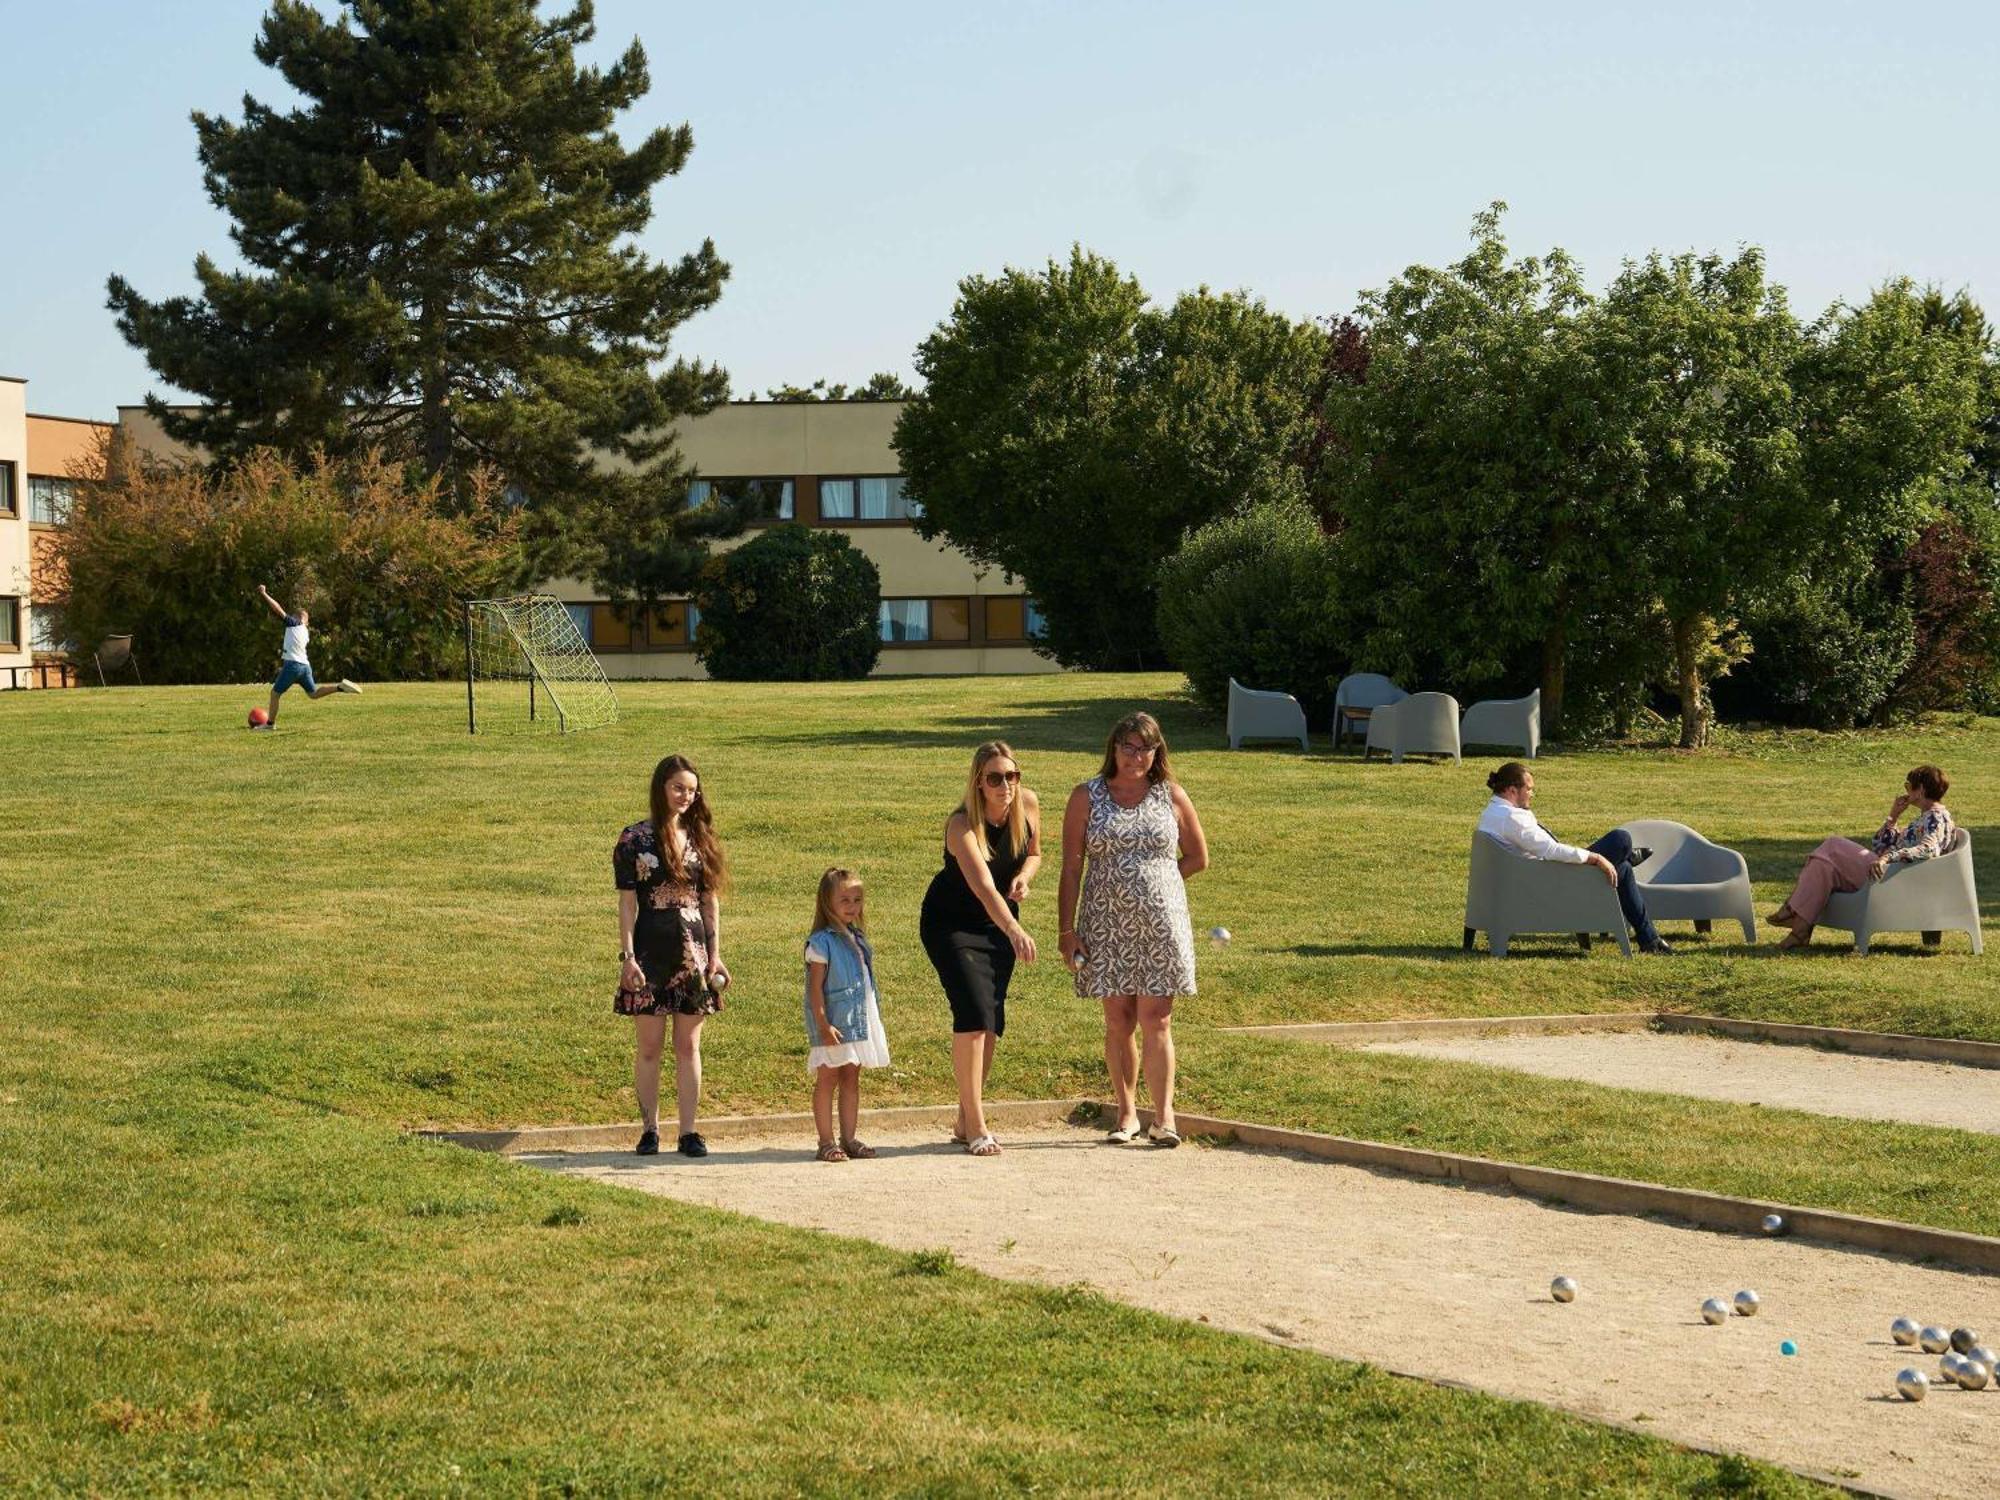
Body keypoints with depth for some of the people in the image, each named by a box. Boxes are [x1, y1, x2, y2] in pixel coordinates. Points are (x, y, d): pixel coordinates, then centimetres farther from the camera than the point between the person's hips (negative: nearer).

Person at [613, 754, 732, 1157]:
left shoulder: (700, 838, 9)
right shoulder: (635, 839, -3)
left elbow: (710, 901, 11)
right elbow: (627, 901, -4)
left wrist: (715, 955, 6)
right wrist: (627, 955, -10)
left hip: (693, 953, 3)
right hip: (651, 953, -3)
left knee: (689, 1047, 6)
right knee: (650, 1048, 3)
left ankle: (689, 1131, 11)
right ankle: (650, 1129, 13)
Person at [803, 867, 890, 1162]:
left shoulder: (858, 939, 12)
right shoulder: (821, 942, -12)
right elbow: (815, 987, -14)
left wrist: (873, 1021, 19)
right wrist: (823, 1024, -19)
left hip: (858, 1021, 7)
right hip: (833, 1024, -7)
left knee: (851, 1080, 10)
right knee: (827, 1079, -1)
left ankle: (848, 1139, 16)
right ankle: (826, 1142, 2)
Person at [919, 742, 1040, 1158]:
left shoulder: (1029, 805, -11)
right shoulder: (962, 825, -29)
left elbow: (1034, 853, 9)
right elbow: (983, 886, -44)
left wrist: (1024, 877, -15)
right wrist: (1015, 931, -59)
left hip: (999, 922, 6)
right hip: (950, 922, -6)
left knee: (992, 1020, 4)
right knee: (973, 1012, -18)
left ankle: (967, 1122, 16)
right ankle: (975, 1127, -14)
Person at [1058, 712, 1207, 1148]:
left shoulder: (1171, 796, 5)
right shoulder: (1087, 797, 3)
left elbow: (1198, 858, 15)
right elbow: (1072, 868, 1)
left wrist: (1151, 881, 7)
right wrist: (1067, 930, -4)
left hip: (1160, 924, 0)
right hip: (1107, 926, 0)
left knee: (1156, 1022, -4)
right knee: (1118, 1022, 4)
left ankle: (1164, 1116, -5)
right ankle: (1127, 1112, 14)